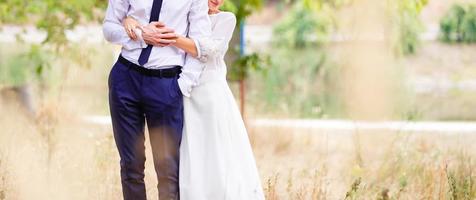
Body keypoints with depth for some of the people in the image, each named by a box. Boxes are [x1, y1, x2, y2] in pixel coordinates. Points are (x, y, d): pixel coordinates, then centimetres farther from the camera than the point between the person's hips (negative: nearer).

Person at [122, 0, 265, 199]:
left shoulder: (225, 19, 4)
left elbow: (210, 50, -13)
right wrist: (129, 21, -11)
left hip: (213, 98, -2)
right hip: (183, 100, 2)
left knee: (221, 166, -4)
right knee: (190, 168, -1)